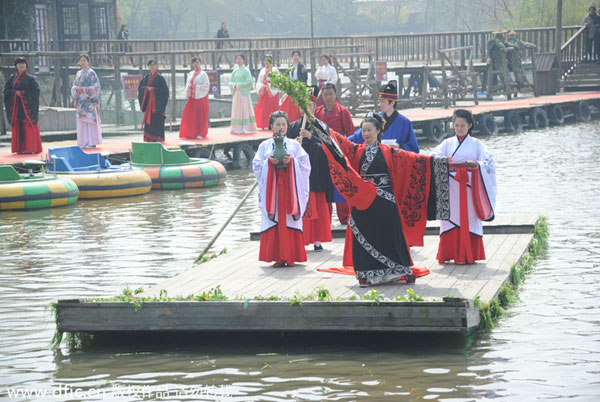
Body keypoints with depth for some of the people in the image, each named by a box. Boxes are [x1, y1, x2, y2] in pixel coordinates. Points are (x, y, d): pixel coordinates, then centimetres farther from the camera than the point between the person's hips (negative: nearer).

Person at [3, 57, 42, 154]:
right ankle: (19, 148, 3)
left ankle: (30, 148, -6)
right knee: (17, 126, 0)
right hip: (16, 105, 3)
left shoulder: (30, 79, 2)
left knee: (28, 126, -7)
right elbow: (6, 90, 9)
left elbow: (36, 91, -7)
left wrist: (22, 93, -13)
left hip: (27, 105, -3)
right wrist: (15, 93, -9)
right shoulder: (12, 78, 11)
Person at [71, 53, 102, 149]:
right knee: (81, 121, 5)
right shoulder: (79, 74, 17)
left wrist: (83, 89, -18)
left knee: (89, 120, -9)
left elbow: (95, 87, -10)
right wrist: (77, 89, -7)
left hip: (89, 100, -7)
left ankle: (92, 142, -8)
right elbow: (74, 86, 16)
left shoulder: (91, 73, -4)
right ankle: (84, 142, 8)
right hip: (81, 101, 7)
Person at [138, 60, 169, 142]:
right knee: (148, 119, 3)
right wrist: (147, 88, -9)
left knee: (157, 119, -7)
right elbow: (141, 87, 11)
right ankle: (150, 138, 8)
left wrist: (153, 89, -15)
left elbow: (164, 89, -9)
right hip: (148, 101, 5)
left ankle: (158, 138, -4)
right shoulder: (146, 77, 11)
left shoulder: (159, 78, -3)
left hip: (157, 101, -5)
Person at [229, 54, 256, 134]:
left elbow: (249, 81, -13)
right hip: (236, 93, 6)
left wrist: (238, 85, -15)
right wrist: (234, 85, -7)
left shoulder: (246, 70, -5)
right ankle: (238, 128, 6)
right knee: (236, 110, 4)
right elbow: (231, 81, 15)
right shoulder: (235, 71, 13)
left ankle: (245, 128, -4)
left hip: (243, 93, -6)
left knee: (244, 110, -6)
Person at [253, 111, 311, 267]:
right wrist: (269, 162, -11)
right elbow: (256, 167, 5)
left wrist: (292, 161, -12)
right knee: (274, 221, -5)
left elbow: (305, 165, 3)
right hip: (272, 188, 0)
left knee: (290, 221, -4)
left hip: (290, 188, 0)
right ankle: (277, 257, -1)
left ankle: (290, 257, -1)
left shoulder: (294, 145, 10)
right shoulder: (264, 146, 11)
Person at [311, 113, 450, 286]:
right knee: (364, 237, -1)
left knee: (391, 235, 2)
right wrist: (316, 123, -8)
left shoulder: (389, 152, 4)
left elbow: (413, 159, 3)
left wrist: (441, 161, -1)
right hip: (363, 202, 1)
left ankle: (404, 271, 11)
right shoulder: (356, 150, 7)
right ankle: (367, 274, 5)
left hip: (385, 201, -1)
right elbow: (336, 139, 1)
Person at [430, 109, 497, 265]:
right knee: (452, 219, -4)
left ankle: (469, 255, 2)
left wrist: (477, 164, -25)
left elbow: (488, 161, -3)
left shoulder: (476, 144, 9)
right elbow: (434, 157, -3)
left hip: (470, 187, -1)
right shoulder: (448, 143, 11)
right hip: (452, 187, 1)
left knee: (470, 220, -2)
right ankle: (449, 254, -1)